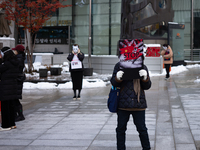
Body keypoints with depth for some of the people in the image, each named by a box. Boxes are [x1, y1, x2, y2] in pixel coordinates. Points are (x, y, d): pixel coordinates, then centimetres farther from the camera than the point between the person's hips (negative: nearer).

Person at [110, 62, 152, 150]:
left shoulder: (143, 67, 3)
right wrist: (117, 78, -21)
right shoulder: (119, 66, 1)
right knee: (121, 128, 11)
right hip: (122, 104, 0)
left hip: (138, 103, 0)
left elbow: (147, 86, 4)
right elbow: (113, 83, 2)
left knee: (142, 128, 6)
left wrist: (145, 78, -17)